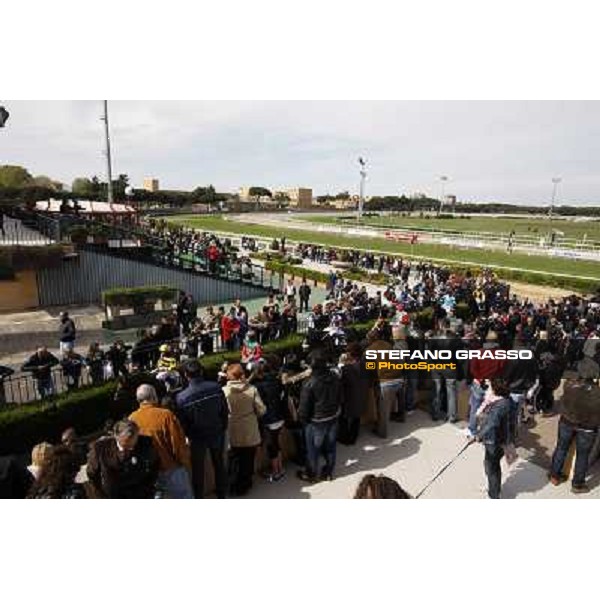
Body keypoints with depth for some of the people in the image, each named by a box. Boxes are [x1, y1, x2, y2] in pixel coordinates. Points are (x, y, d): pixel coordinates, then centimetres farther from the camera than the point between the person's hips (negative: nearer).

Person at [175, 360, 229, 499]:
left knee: (198, 469, 17)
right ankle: (222, 494, 38)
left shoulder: (181, 397, -23)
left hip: (198, 437, -2)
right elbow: (225, 411, -8)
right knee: (219, 465, 22)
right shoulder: (216, 387, -19)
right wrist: (223, 428, 8)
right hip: (217, 433, 2)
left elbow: (182, 423, -11)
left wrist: (190, 435, 8)